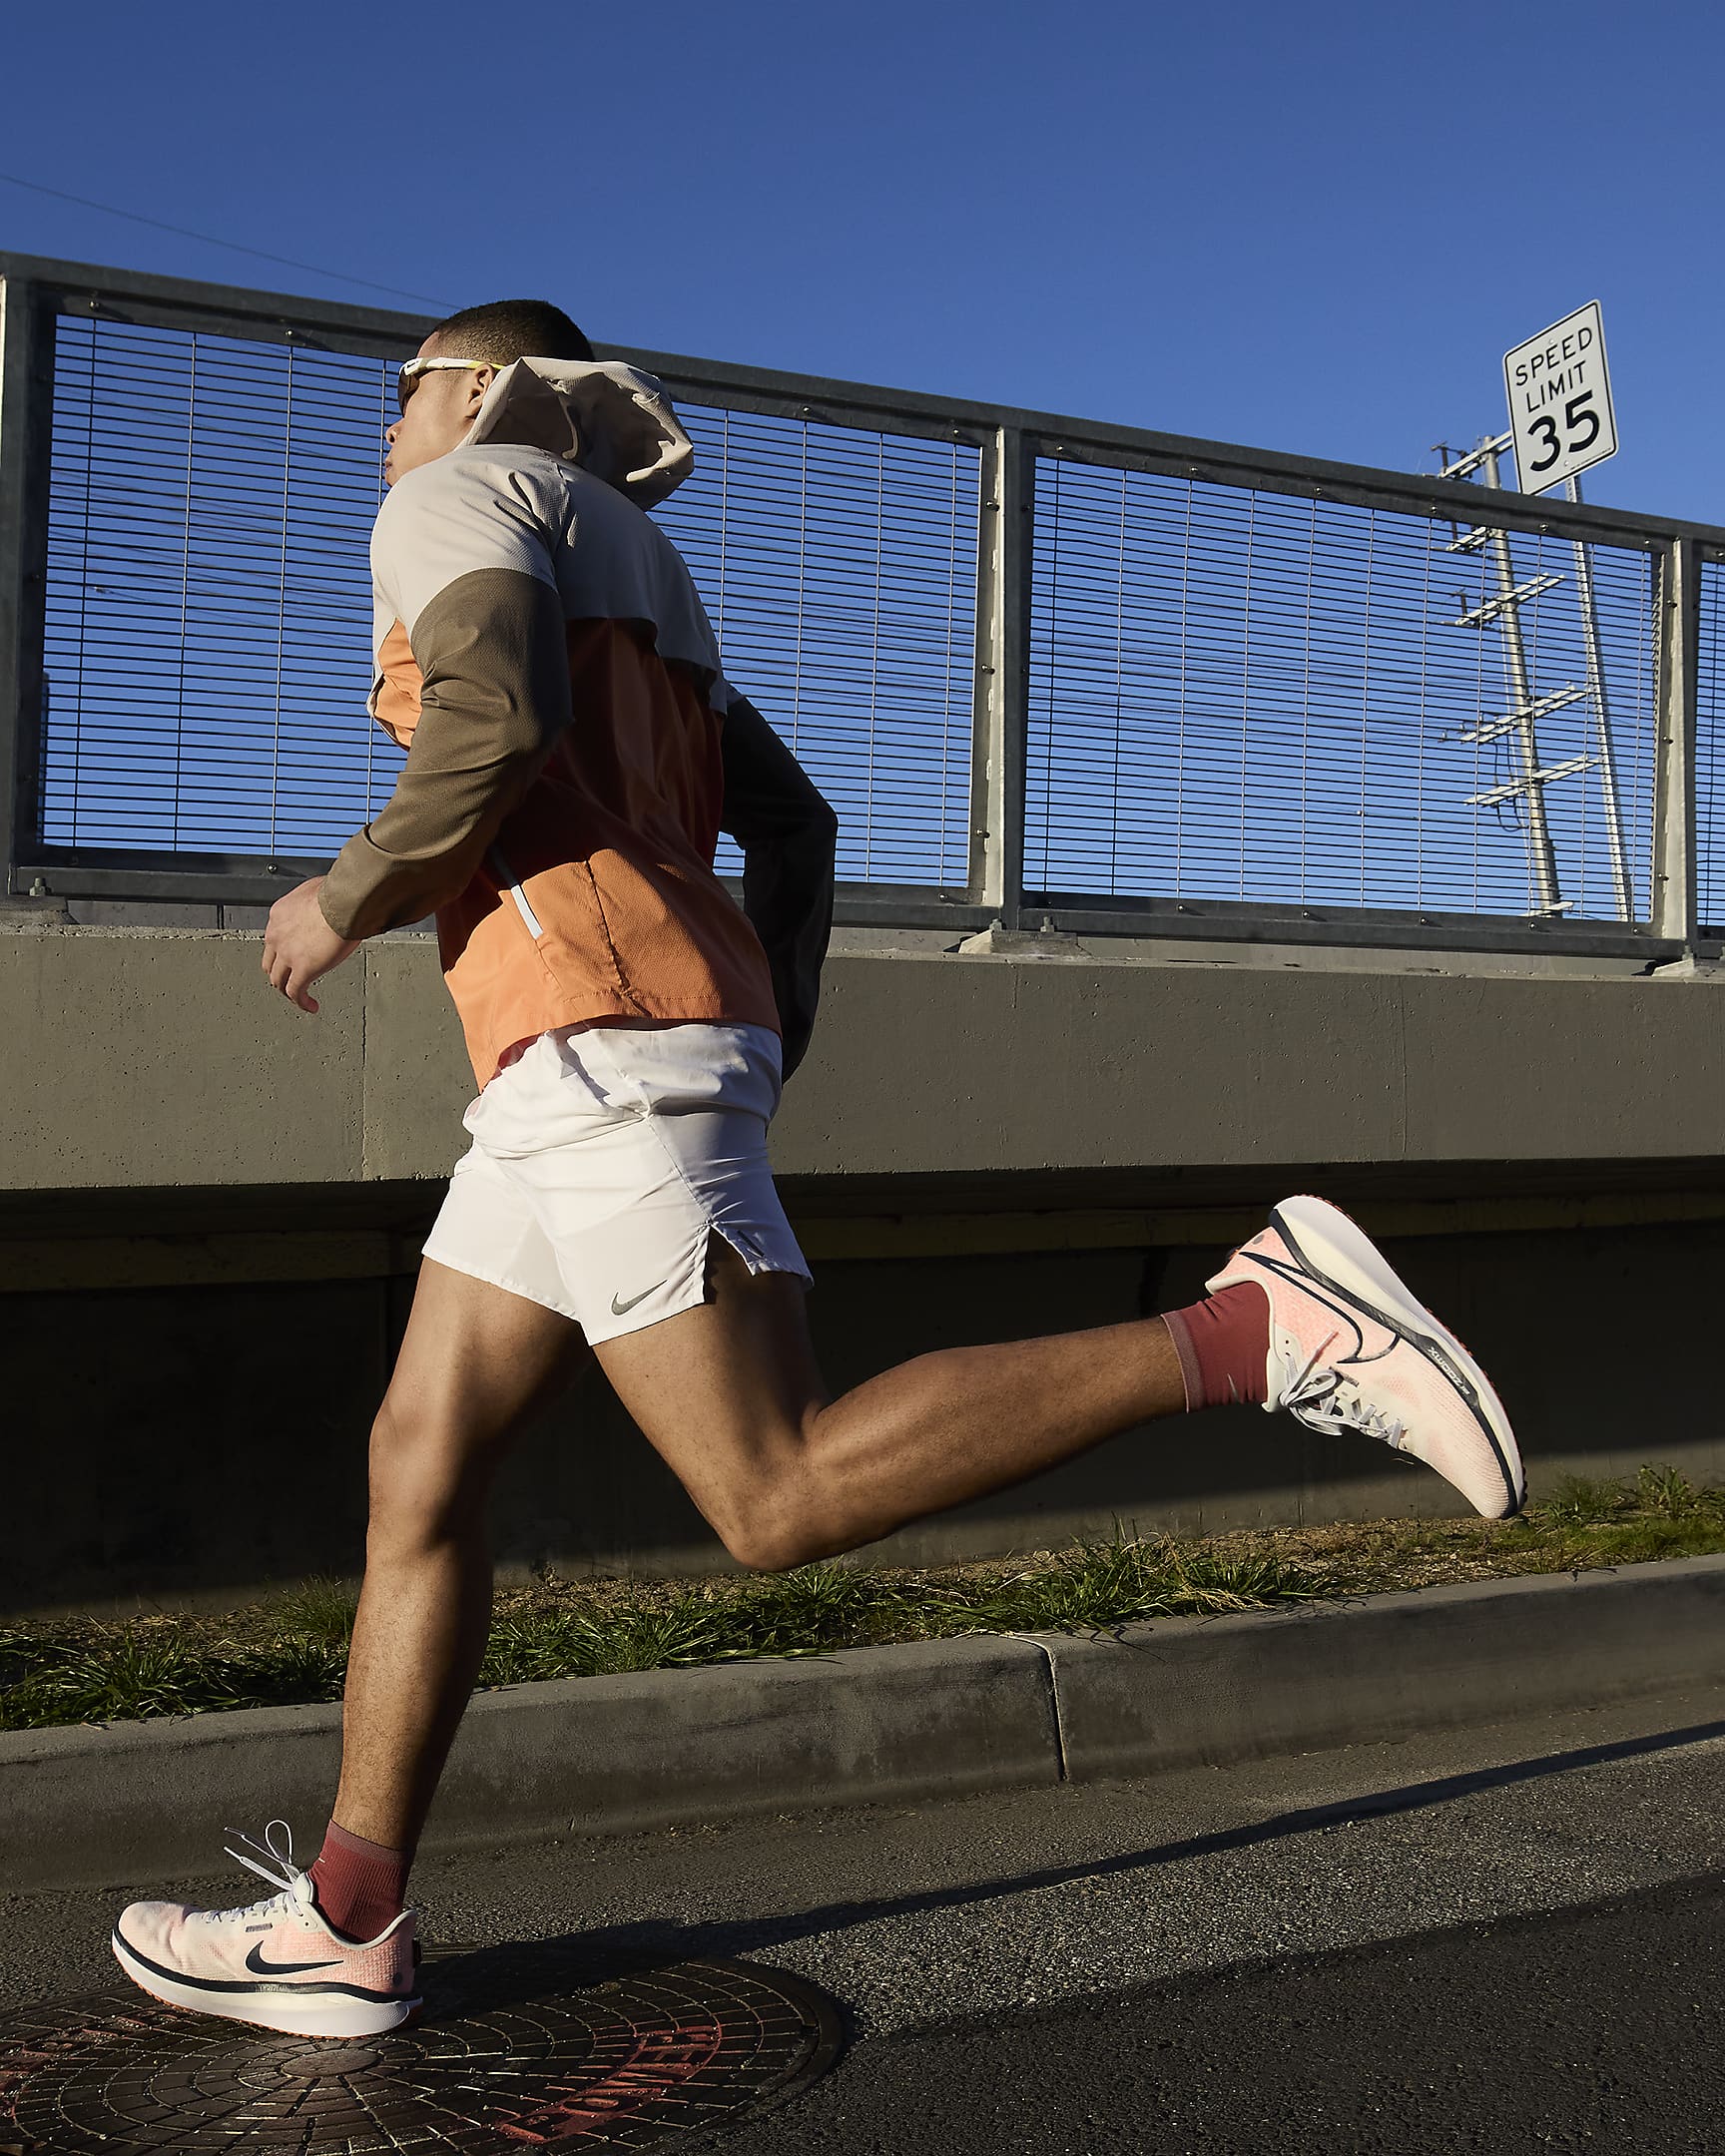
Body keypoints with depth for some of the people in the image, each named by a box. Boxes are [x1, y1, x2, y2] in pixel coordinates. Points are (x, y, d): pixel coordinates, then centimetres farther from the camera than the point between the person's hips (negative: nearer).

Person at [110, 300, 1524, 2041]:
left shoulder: (460, 497, 4)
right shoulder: (633, 590, 30)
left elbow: (494, 723, -16)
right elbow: (795, 823, 25)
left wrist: (344, 898, -2)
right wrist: (769, 1053, 21)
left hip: (597, 1044, -10)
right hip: (606, 1073, 10)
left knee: (785, 1501, -15)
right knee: (419, 1465, 10)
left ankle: (1262, 1326, -17)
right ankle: (346, 1927, 15)